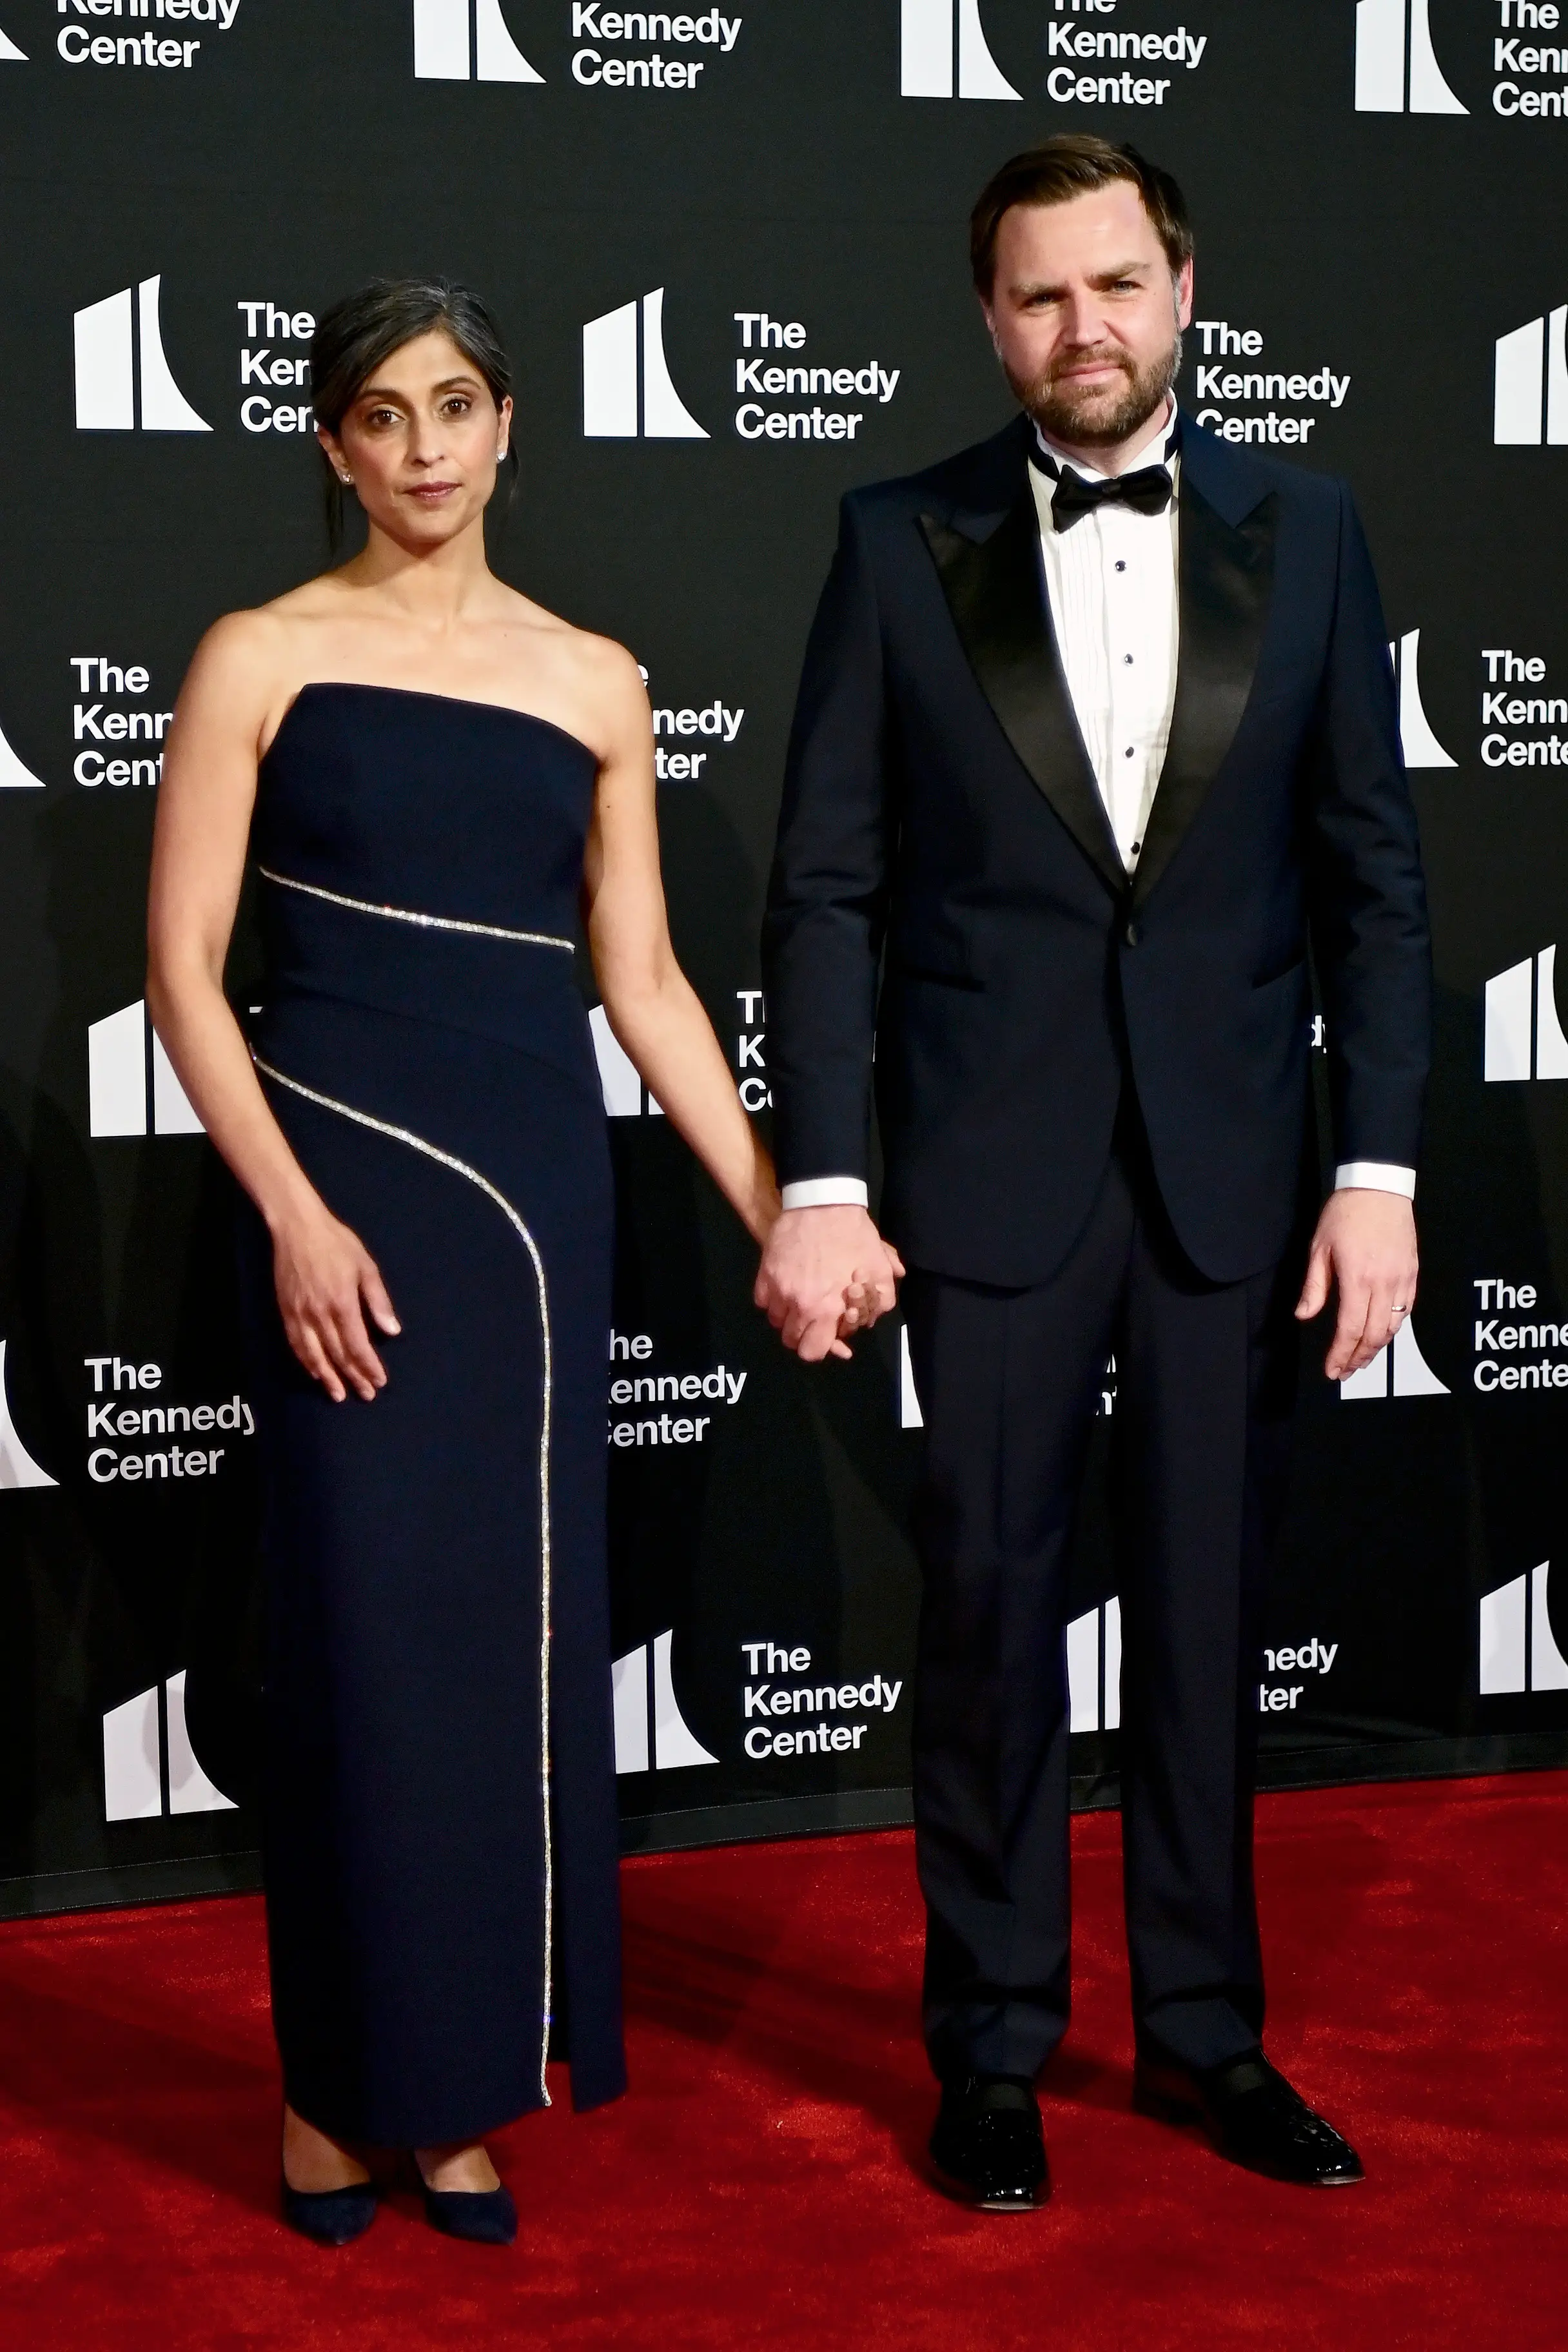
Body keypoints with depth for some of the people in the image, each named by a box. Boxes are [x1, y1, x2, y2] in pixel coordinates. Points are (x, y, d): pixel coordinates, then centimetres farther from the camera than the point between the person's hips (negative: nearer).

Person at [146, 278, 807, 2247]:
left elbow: (642, 979, 11)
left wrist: (777, 1209, 4)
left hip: (540, 1180, 3)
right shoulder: (263, 659, 0)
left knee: (519, 1627, 6)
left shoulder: (593, 683, 10)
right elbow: (185, 963, -3)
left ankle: (464, 2079, 20)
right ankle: (339, 2086, 15)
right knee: (371, 1623, -3)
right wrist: (296, 1214, -13)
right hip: (346, 1179, -3)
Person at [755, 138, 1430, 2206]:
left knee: (1208, 1611, 10)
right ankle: (994, 2049, 21)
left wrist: (1379, 1169, -3)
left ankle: (1204, 2027, 25)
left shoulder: (1302, 531, 5)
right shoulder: (905, 543, 0)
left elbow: (1372, 872, 4)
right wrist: (819, 1185, -8)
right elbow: (828, 886, -1)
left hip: (1236, 1168, 2)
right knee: (990, 1613, 6)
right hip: (996, 1175, -1)